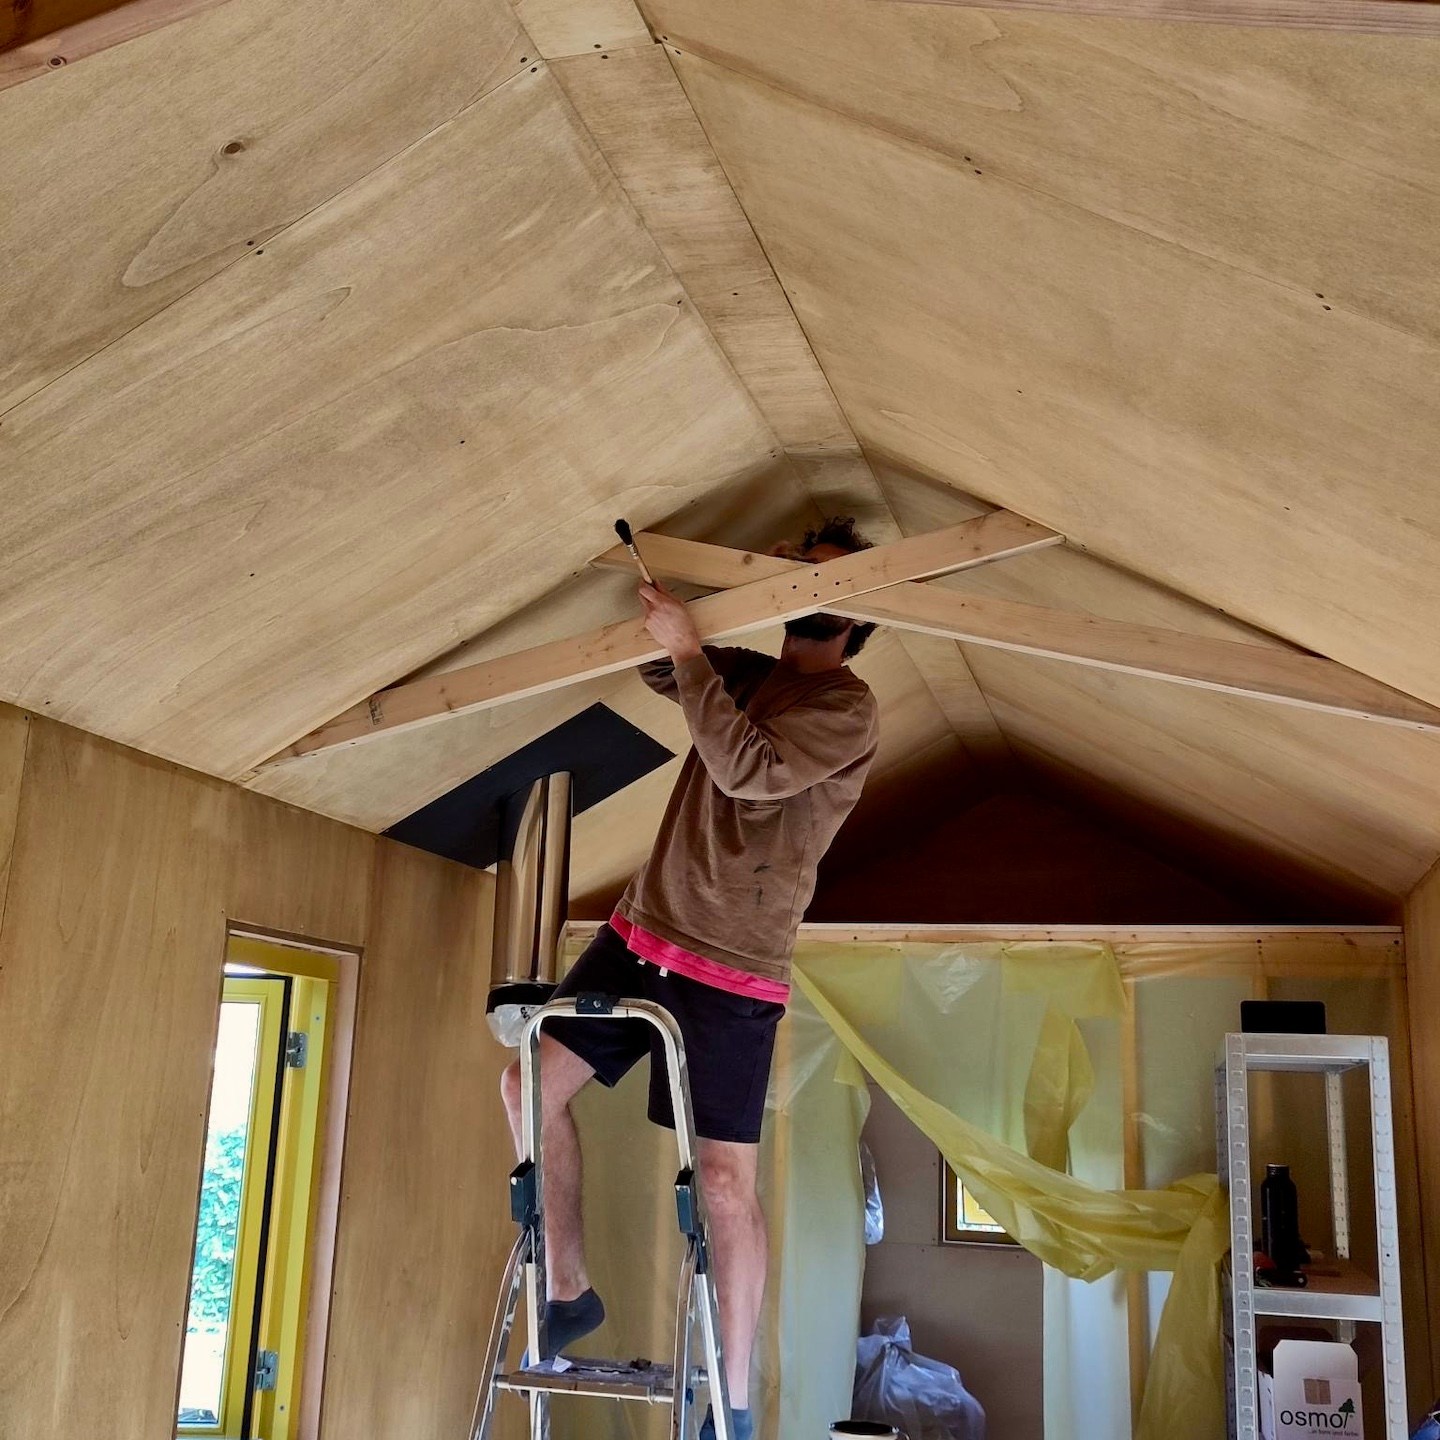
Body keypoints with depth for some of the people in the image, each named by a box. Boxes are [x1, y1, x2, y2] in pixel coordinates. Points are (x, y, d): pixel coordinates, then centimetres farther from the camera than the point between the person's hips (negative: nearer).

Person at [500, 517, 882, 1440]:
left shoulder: (848, 707, -8)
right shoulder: (751, 673, 14)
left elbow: (749, 770, -23)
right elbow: (658, 671, 25)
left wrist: (690, 649, -19)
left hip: (731, 976, -7)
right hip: (640, 933, 7)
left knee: (727, 1182, -3)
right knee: (530, 1086, 2)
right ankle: (570, 1292, 19)